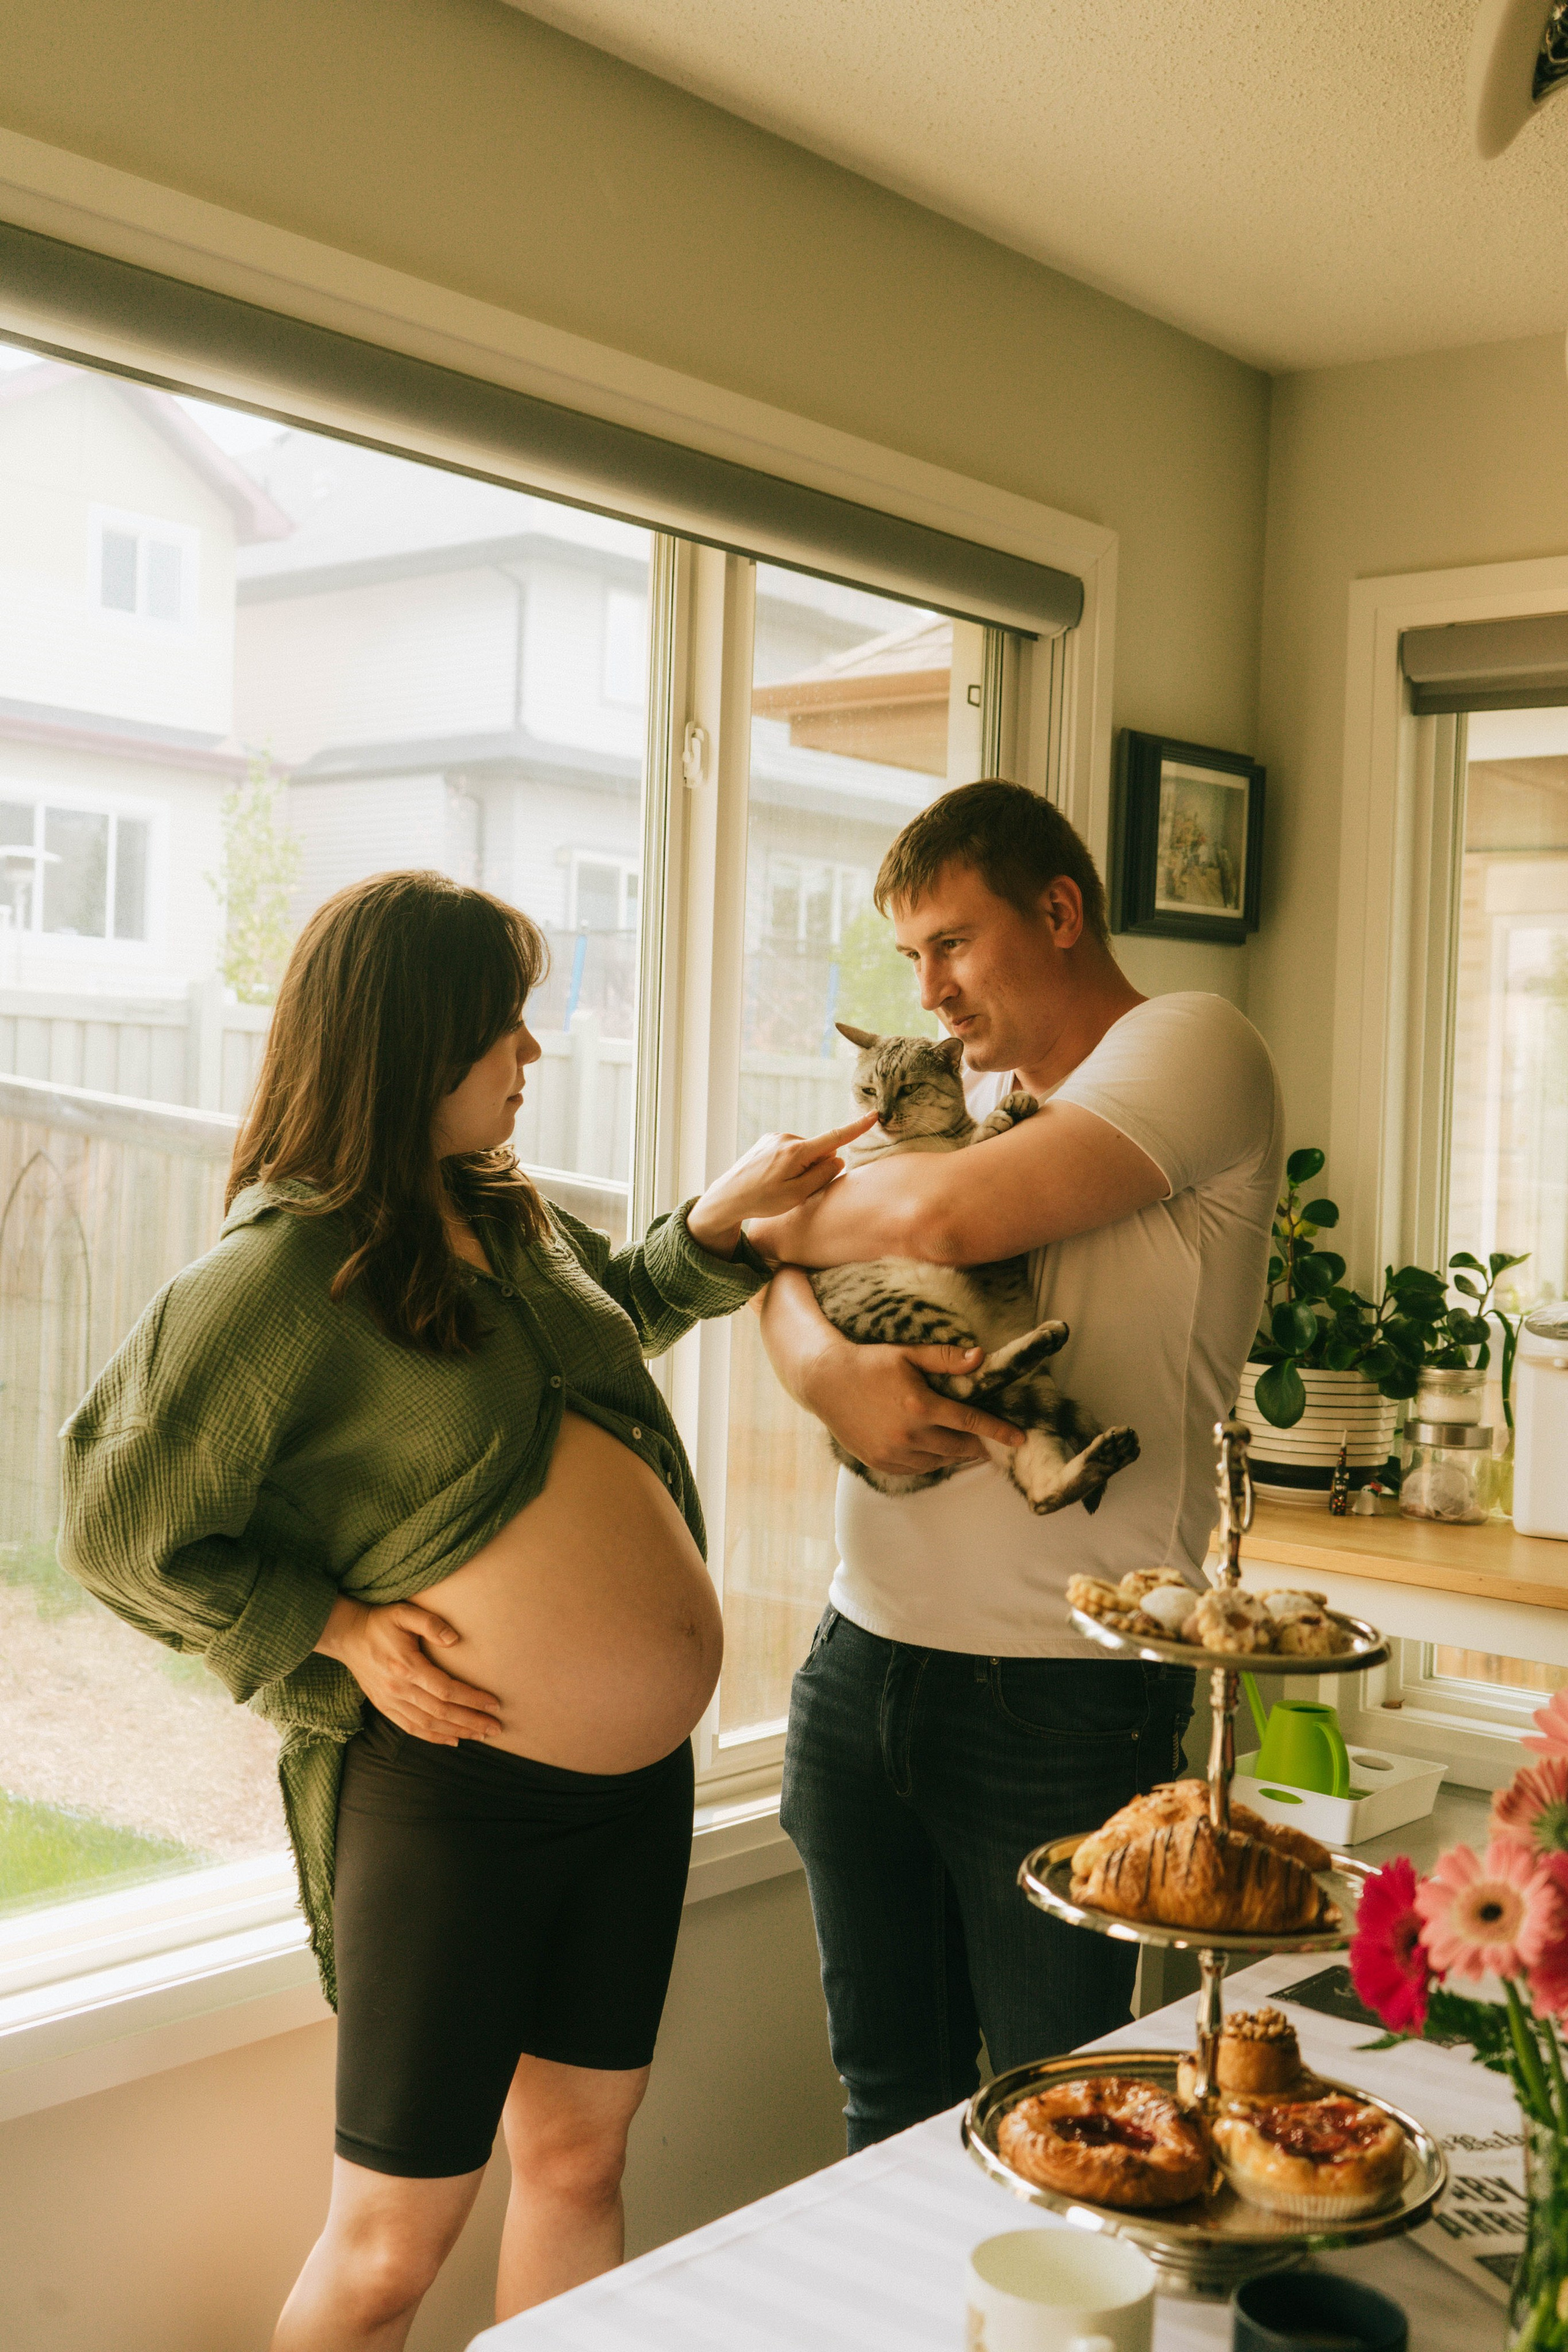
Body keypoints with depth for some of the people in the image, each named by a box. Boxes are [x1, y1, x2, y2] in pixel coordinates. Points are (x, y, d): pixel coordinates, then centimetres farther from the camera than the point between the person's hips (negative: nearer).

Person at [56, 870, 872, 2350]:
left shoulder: (510, 1215, 6)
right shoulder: (280, 1273, -16)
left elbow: (626, 1308, 28)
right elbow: (117, 1531, -10)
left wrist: (721, 1222, 10)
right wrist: (336, 1631, -14)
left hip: (641, 1778, 7)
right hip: (454, 1794, -7)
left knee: (577, 2161, 20)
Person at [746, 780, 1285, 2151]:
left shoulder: (1194, 1048, -7)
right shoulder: (960, 1091, 16)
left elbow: (946, 1217, -20)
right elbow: (788, 1280, 10)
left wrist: (786, 1217, 1)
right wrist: (827, 1365, -14)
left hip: (1065, 1691, -6)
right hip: (865, 1660, 6)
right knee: (890, 2103, 16)